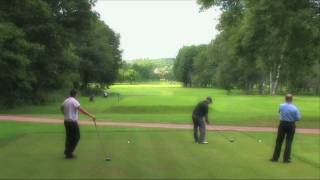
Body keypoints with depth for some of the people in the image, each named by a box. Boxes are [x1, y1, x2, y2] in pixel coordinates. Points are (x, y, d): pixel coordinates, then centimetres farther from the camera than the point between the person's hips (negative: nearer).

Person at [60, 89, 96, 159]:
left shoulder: (65, 101, 8)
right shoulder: (74, 101, -15)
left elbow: (61, 108, 26)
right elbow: (81, 110, -26)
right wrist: (91, 116, -28)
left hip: (66, 121, 8)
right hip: (73, 122, -8)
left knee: (69, 137, 15)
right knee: (76, 137, 2)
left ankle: (67, 152, 16)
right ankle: (69, 152, -2)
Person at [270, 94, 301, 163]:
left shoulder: (281, 106, -7)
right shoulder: (294, 108, -12)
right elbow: (298, 118, -7)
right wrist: (292, 118, 9)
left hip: (282, 124, 1)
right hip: (291, 125, -1)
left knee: (279, 141, 9)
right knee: (288, 142, 7)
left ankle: (275, 158, 14)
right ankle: (286, 159, 7)